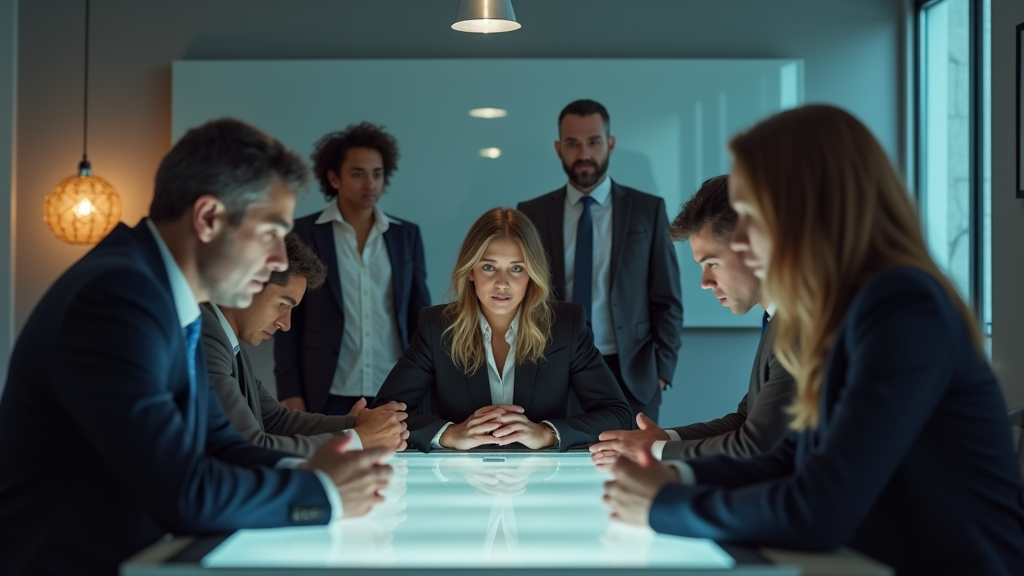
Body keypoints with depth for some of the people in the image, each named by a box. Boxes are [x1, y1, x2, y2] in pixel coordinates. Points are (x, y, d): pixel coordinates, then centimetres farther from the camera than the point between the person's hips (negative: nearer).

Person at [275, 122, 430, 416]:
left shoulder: (407, 235, 9)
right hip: (329, 398, -2)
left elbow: (421, 316, 11)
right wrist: (290, 394, -5)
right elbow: (288, 321, 1)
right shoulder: (303, 234, 1)